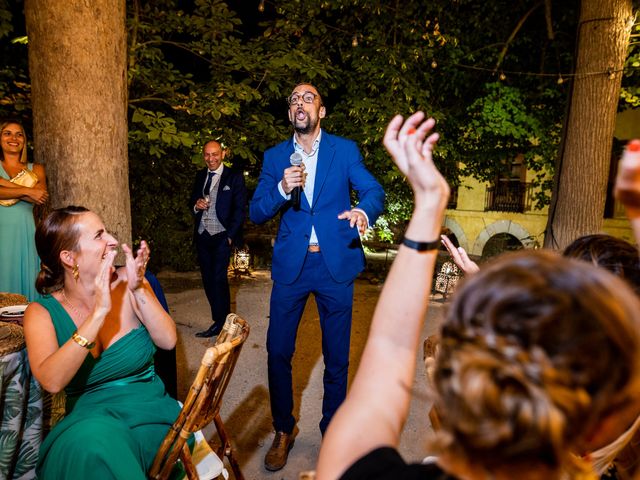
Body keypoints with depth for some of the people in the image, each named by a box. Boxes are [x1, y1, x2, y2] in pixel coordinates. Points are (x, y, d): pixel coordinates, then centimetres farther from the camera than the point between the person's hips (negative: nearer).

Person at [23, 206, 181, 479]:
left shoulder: (126, 283, -3)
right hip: (88, 418, 0)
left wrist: (138, 290, -19)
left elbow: (167, 341, -10)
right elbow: (51, 382, -22)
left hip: (150, 408, 0)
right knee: (94, 439, -33)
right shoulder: (42, 313, -5)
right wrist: (99, 312, -28)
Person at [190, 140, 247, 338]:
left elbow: (240, 209, -5)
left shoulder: (234, 177, -2)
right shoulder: (200, 176, 15)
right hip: (202, 235, 6)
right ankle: (220, 320, 18)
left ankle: (221, 323, 1)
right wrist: (196, 205, -3)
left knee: (219, 278, -10)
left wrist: (231, 235, -13)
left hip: (221, 235, -6)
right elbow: (192, 201, 22)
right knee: (207, 279, 7)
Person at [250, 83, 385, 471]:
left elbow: (374, 190, -8)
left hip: (336, 263, -1)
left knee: (337, 356, 9)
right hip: (291, 265, 2)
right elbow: (256, 213, 2)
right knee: (278, 351, 3)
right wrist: (282, 189, -17)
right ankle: (284, 431, 27)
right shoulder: (275, 157, 8)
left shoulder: (345, 150, 4)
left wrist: (364, 212, -31)